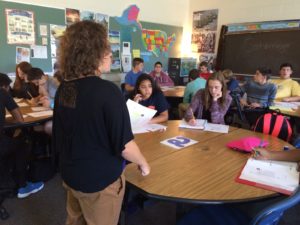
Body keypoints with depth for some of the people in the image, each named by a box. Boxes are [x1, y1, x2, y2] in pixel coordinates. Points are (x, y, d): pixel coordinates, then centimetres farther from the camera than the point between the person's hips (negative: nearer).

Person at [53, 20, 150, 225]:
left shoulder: (63, 89, -3)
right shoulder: (108, 91, -26)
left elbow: (58, 139, 7)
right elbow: (124, 145, -24)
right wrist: (143, 164, -5)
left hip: (71, 175, 7)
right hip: (100, 179, -6)